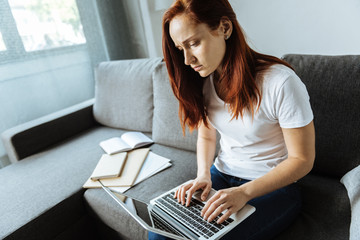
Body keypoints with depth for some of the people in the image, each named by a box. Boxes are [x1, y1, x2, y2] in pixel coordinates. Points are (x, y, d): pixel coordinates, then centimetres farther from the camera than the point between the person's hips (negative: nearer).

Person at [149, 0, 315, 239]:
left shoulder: (280, 83, -23)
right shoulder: (202, 81, -4)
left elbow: (302, 160, -15)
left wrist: (244, 192, -25)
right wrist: (203, 175, -11)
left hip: (274, 186, -4)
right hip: (222, 175, 5)